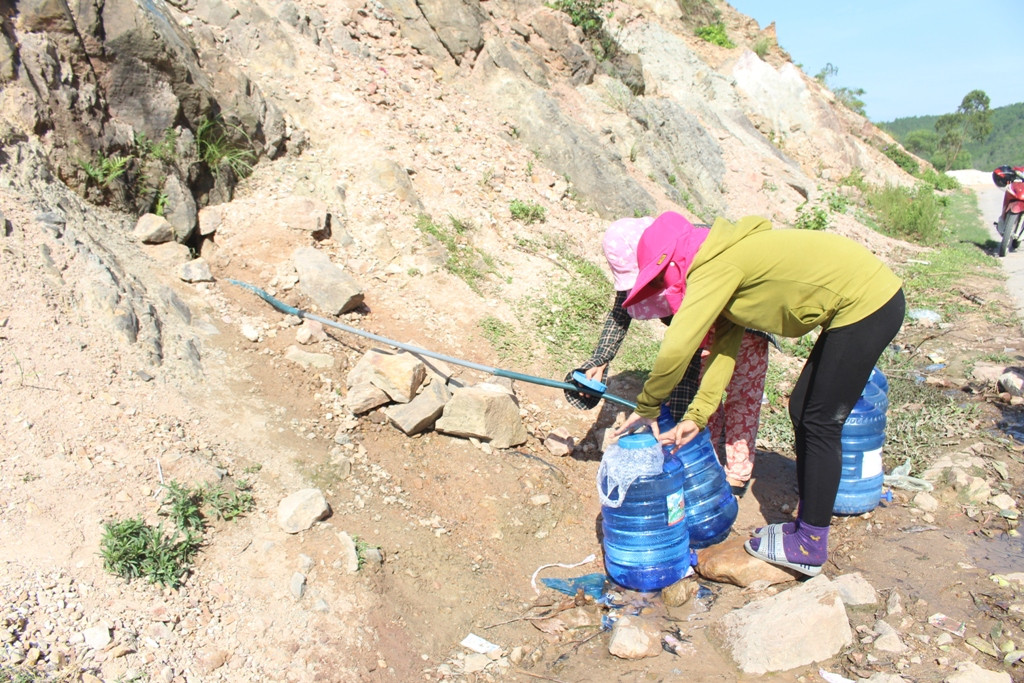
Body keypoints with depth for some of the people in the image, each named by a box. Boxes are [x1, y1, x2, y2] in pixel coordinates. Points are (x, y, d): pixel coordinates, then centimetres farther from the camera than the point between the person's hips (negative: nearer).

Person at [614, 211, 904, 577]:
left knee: (820, 424, -2)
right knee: (802, 410, 13)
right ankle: (807, 523, 26)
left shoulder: (714, 267, -18)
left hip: (868, 303, -10)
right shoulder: (727, 261, 10)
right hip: (873, 297, 10)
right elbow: (725, 347, 7)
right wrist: (696, 416, 0)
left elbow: (676, 349, -23)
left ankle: (810, 546, 10)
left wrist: (646, 407, -9)